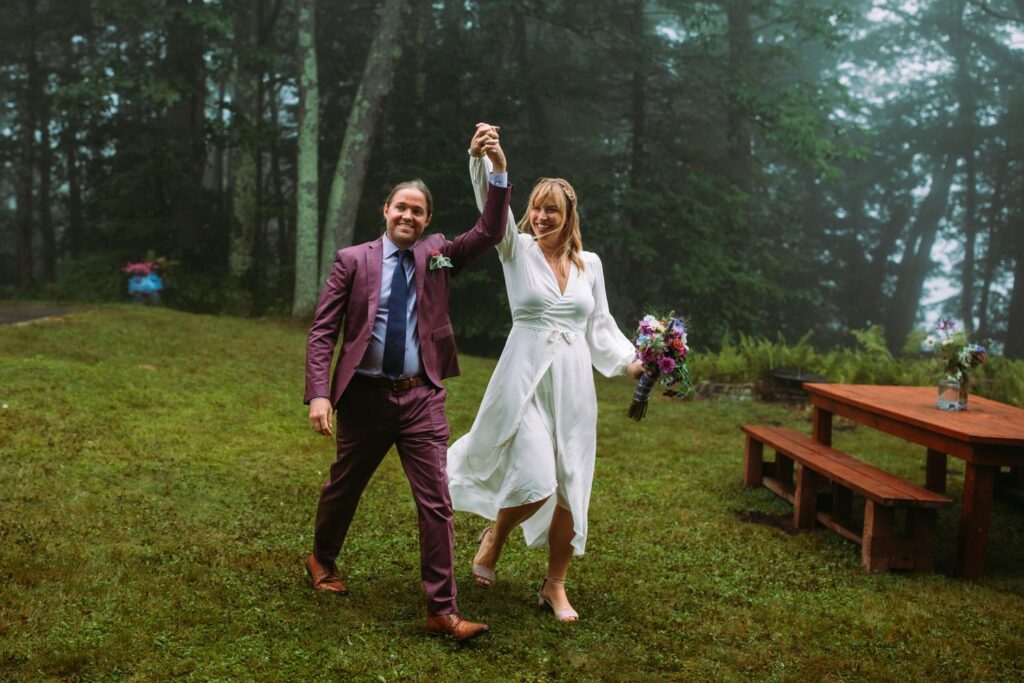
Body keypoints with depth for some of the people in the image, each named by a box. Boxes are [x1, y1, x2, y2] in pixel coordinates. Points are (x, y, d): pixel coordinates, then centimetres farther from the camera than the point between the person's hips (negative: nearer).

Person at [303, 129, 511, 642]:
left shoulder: (438, 255, 8)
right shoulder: (352, 260, -1)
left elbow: (489, 233, -3)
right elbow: (323, 331, -5)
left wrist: (499, 172, -14)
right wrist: (319, 394, -15)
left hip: (422, 397, 1)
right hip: (365, 395, -1)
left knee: (436, 503, -4)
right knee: (344, 487, 18)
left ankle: (442, 610, 2)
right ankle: (322, 559, 46)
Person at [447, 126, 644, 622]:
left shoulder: (589, 264, 10)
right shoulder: (517, 250, 1)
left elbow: (600, 325, 16)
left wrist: (632, 362, 1)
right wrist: (480, 159, -35)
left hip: (572, 383, 4)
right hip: (524, 380, -4)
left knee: (570, 490, 5)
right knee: (535, 484, -16)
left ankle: (555, 585, 23)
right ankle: (494, 536, 18)